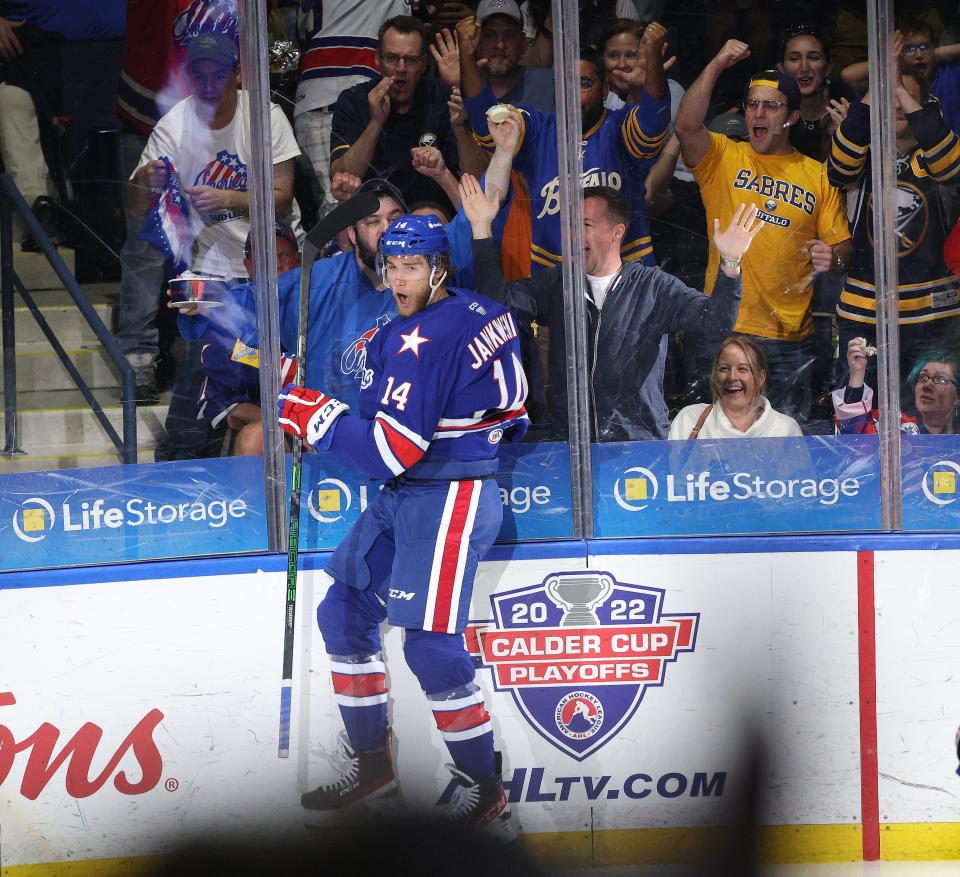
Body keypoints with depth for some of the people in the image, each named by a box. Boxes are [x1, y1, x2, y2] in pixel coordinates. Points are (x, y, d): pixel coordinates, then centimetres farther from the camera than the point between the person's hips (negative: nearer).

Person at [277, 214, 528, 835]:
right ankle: (371, 765, 25)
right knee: (345, 613, 15)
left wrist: (317, 417, -13)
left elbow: (393, 450, -23)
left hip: (447, 499, -11)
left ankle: (486, 792, -4)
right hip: (403, 500, 11)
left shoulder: (423, 341, -21)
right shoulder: (482, 312, 8)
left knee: (431, 646, -13)